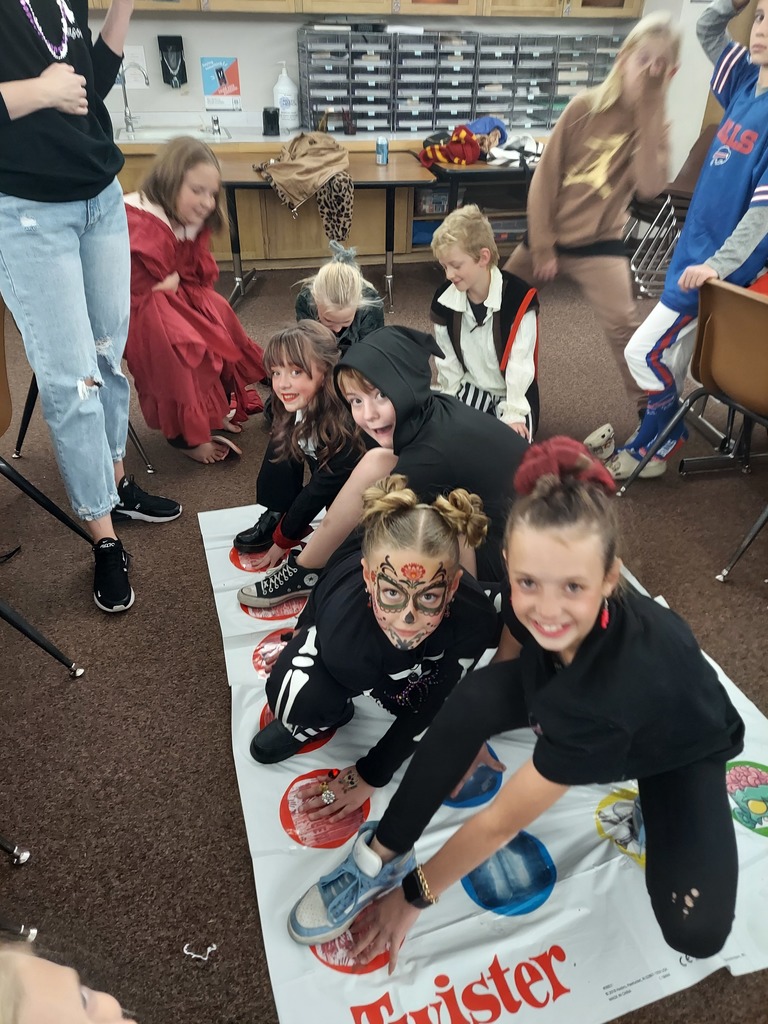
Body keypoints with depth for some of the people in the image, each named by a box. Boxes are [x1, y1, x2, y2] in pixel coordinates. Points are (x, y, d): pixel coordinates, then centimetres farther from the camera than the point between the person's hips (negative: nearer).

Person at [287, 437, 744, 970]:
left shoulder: (620, 684, -44)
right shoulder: (533, 600, -31)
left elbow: (502, 820, -33)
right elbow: (510, 661, -6)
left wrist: (416, 895, -20)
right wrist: (467, 755, 0)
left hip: (683, 747, -3)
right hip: (567, 714, 3)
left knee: (696, 931, -20)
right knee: (476, 698, -26)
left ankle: (650, 811, 9)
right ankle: (382, 857, -11)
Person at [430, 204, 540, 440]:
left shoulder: (519, 298, -21)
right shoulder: (444, 299, -8)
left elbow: (520, 363, -19)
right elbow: (447, 360, 1)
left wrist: (513, 413, -20)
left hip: (513, 394, -4)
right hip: (469, 389, 4)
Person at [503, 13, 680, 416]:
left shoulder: (656, 124, -3)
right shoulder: (585, 107, -8)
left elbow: (649, 186, -21)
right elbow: (545, 177, -7)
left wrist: (648, 116, -21)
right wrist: (542, 246, -11)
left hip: (599, 242, -1)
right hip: (548, 235, 1)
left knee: (625, 327, -13)